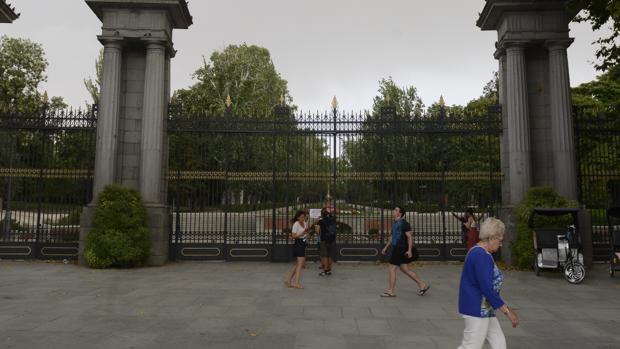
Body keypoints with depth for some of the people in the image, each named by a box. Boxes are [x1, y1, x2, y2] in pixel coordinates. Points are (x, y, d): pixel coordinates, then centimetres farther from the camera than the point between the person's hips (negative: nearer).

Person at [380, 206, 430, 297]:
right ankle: (423, 285, 21)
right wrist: (386, 247, 24)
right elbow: (392, 237, 24)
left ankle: (390, 291, 4)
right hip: (396, 248, 9)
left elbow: (410, 236, -16)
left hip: (401, 249, -9)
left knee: (391, 268, -5)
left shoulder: (404, 223, -13)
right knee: (405, 269, 13)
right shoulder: (395, 223, 15)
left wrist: (409, 250, -22)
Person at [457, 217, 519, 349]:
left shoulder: (478, 252, 11)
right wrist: (508, 311, -19)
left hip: (483, 309, 10)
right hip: (477, 309, -10)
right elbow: (487, 289, -25)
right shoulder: (482, 256, -21)